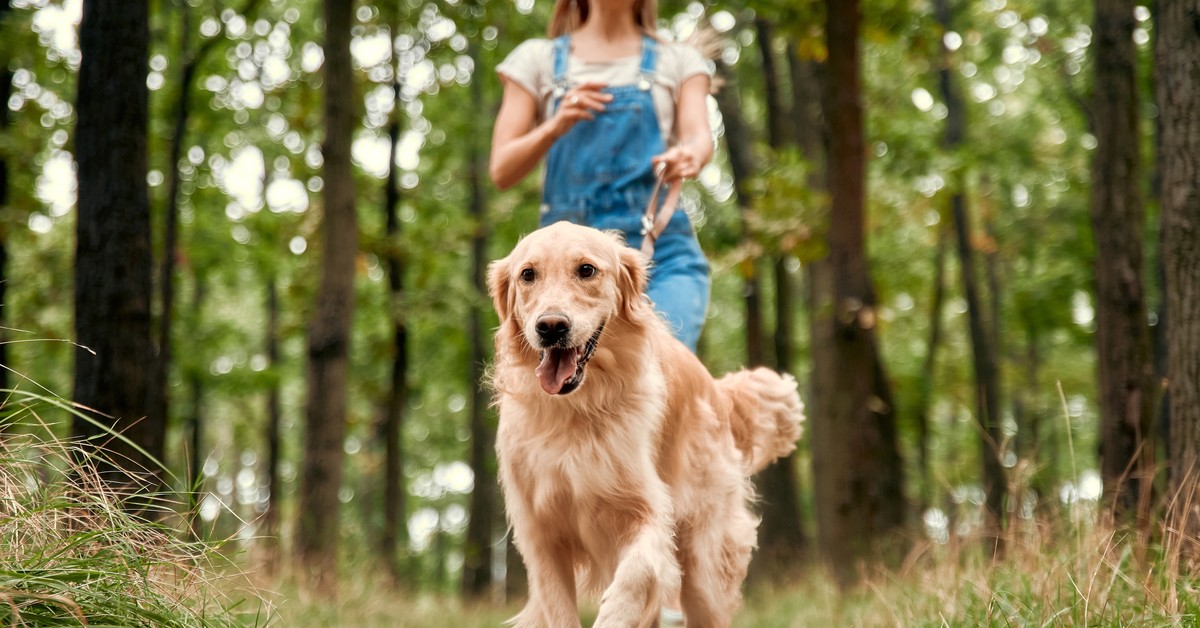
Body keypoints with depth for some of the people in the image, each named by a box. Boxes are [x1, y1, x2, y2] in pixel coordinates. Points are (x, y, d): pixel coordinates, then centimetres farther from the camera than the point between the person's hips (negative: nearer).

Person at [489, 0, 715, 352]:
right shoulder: (537, 59, 15)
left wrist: (691, 156, -28)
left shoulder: (678, 60, 16)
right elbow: (502, 171, 6)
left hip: (660, 251, -1)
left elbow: (700, 137, -2)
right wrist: (556, 126, -14)